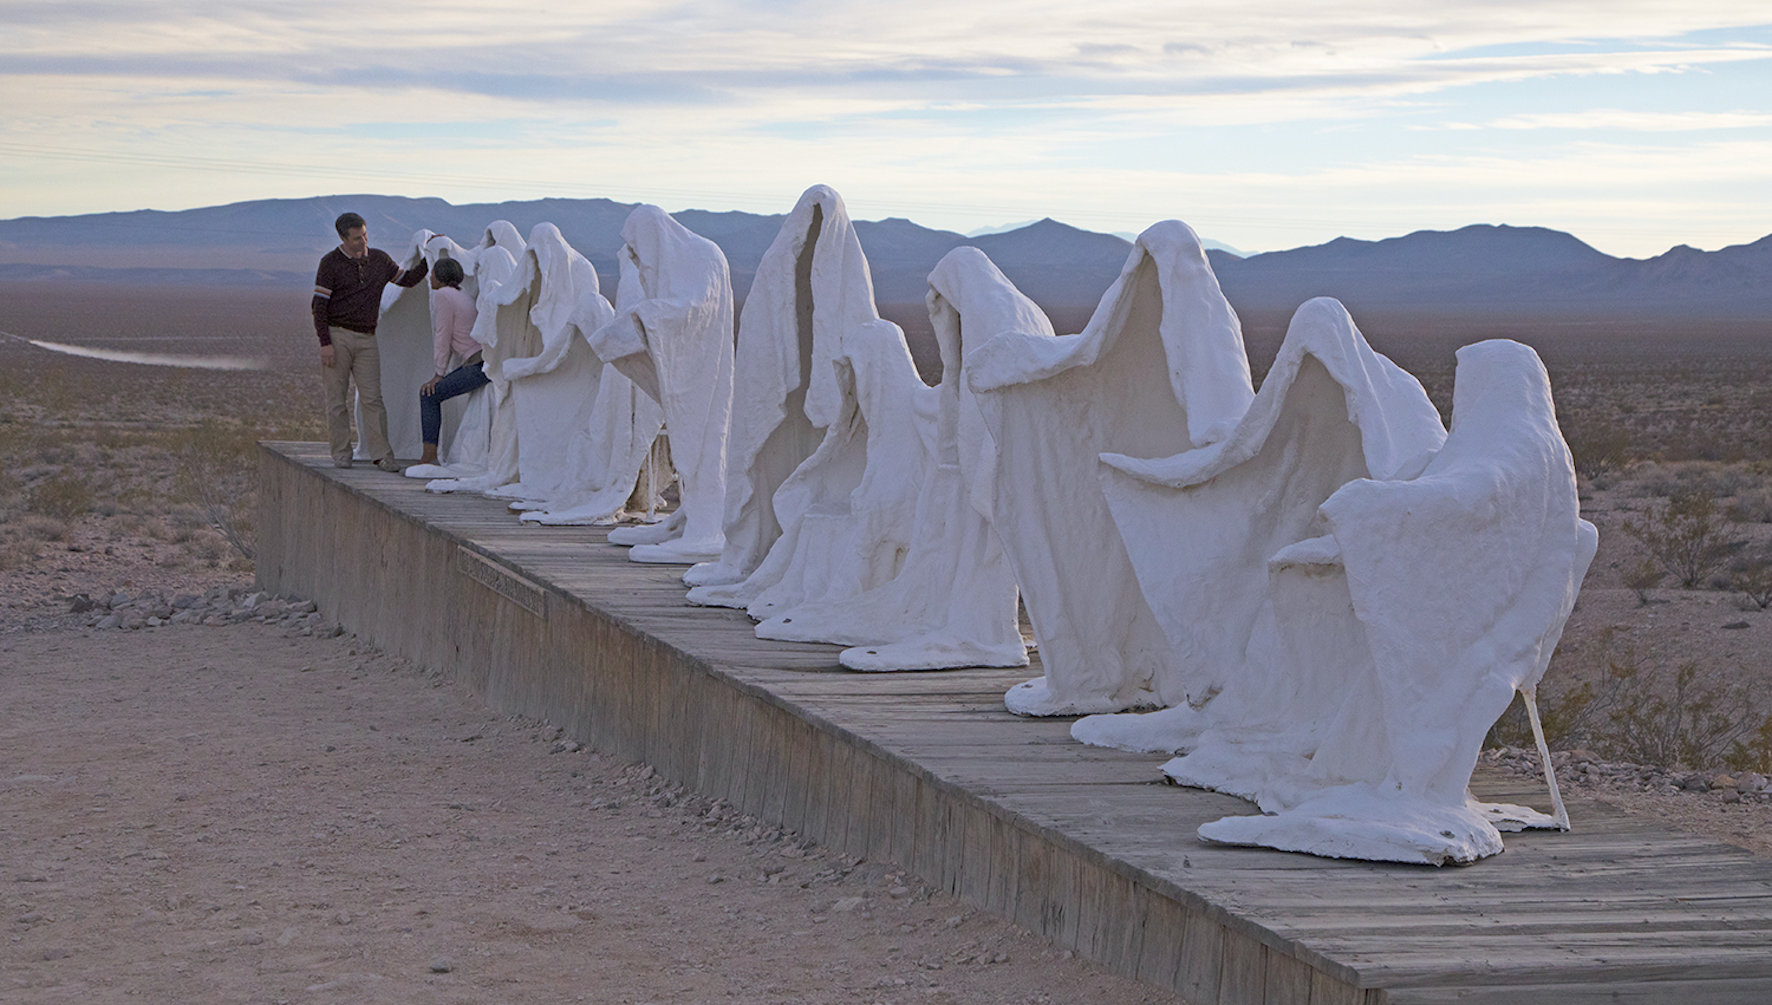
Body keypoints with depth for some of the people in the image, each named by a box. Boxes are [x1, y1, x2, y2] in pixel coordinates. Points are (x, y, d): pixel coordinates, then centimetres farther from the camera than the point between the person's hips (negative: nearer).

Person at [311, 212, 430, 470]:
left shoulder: (379, 259, 9)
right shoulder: (330, 263, -4)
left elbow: (408, 279, 21)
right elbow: (319, 305, -7)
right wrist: (325, 343, -14)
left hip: (366, 339, 3)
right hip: (336, 336, -3)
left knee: (372, 398, -5)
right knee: (337, 399, -1)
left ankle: (381, 455, -7)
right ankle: (341, 455, 5)